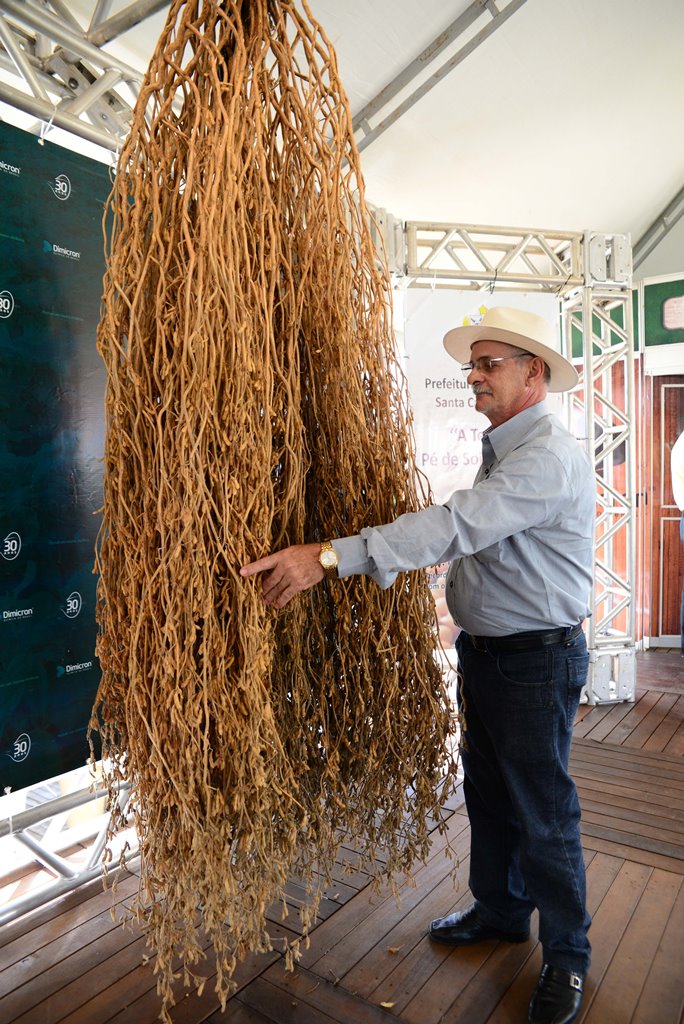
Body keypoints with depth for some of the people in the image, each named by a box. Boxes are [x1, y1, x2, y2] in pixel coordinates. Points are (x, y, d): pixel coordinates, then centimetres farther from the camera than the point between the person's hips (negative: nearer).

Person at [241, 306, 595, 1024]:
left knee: (543, 814, 8)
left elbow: (454, 525, -35)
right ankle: (500, 910, 44)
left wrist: (330, 556, -39)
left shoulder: (550, 458, -22)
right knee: (486, 794, 21)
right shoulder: (498, 449, 11)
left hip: (537, 661, -9)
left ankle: (567, 954, 32)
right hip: (481, 651, 9)